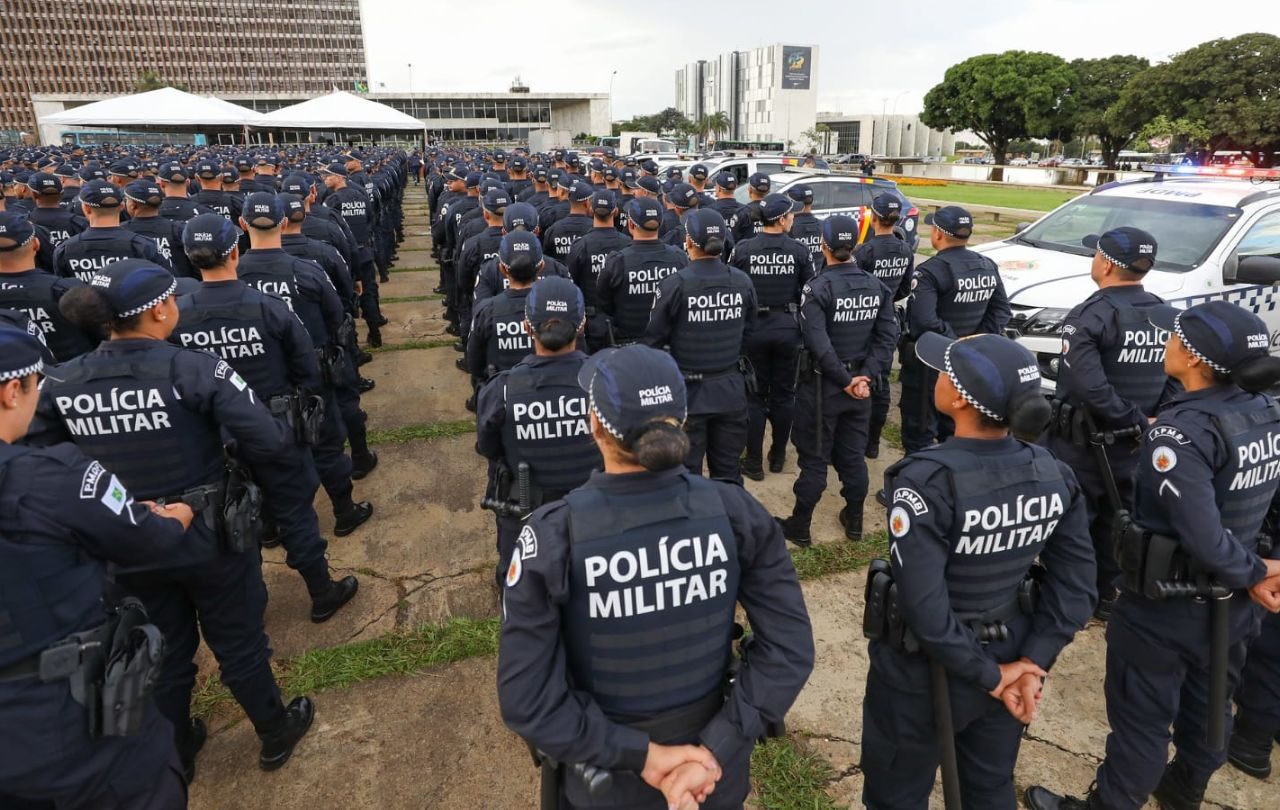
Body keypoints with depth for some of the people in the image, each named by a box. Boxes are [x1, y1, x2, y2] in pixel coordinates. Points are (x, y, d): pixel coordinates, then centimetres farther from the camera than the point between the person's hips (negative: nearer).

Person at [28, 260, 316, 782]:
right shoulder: (194, 369, -22)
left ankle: (175, 755, 46)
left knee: (165, 653, 25)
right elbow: (267, 441, -26)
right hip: (208, 538, -4)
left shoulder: (58, 385, -9)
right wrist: (228, 458, -4)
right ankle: (275, 736, 39)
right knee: (238, 643, 18)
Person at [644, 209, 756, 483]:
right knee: (728, 470, 16)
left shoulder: (674, 284, -17)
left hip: (689, 390, -4)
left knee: (687, 471, 9)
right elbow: (748, 332, 8)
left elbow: (654, 338, -8)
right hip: (731, 388, 4)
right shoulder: (743, 282, -3)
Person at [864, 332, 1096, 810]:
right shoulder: (1053, 474, -9)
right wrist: (1032, 663, -5)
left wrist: (989, 677, -15)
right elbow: (1075, 585, -5)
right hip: (1006, 659, 6)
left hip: (924, 670, -5)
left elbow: (924, 608, -29)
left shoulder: (927, 482, -28)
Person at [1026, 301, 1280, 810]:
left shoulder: (1181, 431, -27)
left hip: (1164, 607, -8)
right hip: (1229, 604, 8)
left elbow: (1203, 536, -30)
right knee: (1208, 710, 27)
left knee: (1140, 721, 11)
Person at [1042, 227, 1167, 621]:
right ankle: (1105, 597, 32)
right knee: (1115, 522, 19)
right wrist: (1146, 421, 7)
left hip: (1082, 444, -7)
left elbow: (1089, 388, -28)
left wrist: (1136, 419, -17)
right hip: (1132, 446, 7)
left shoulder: (1089, 316, -18)